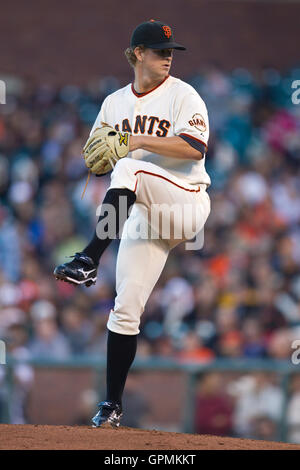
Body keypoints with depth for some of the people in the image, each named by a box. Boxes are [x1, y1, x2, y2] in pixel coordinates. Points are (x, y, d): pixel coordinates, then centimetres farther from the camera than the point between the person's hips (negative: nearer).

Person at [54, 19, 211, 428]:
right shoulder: (115, 103, 14)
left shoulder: (182, 95, -2)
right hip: (144, 215, 5)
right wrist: (97, 156, -6)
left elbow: (195, 149, -17)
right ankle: (112, 404, 2)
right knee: (126, 309, -4)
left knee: (129, 168, -32)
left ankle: (88, 262, -39)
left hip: (187, 202, -5)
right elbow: (95, 160, 18)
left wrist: (139, 141, -20)